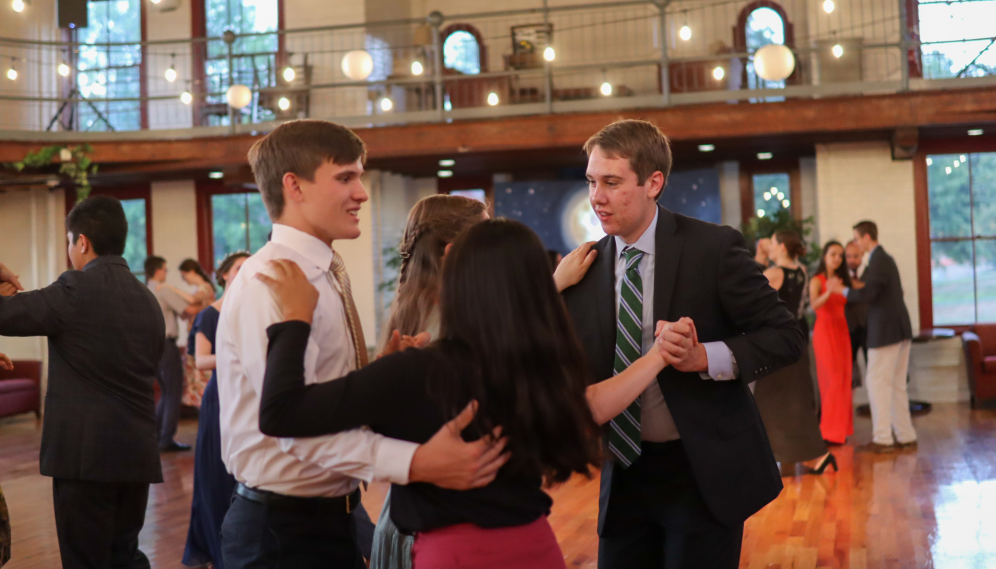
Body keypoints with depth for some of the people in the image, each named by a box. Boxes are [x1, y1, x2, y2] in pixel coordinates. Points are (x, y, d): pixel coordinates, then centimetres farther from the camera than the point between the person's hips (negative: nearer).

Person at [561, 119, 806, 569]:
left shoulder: (714, 247, -10)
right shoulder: (588, 267, 2)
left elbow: (786, 336, -9)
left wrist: (704, 357, -24)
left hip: (703, 474, -4)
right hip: (624, 475, 4)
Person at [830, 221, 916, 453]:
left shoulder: (878, 261, -14)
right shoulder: (886, 258, 16)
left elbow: (867, 295, -22)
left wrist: (843, 290, -9)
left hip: (886, 332, -10)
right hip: (900, 330, 10)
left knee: (877, 383, -5)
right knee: (896, 385, 12)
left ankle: (882, 439, -3)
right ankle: (906, 436, 15)